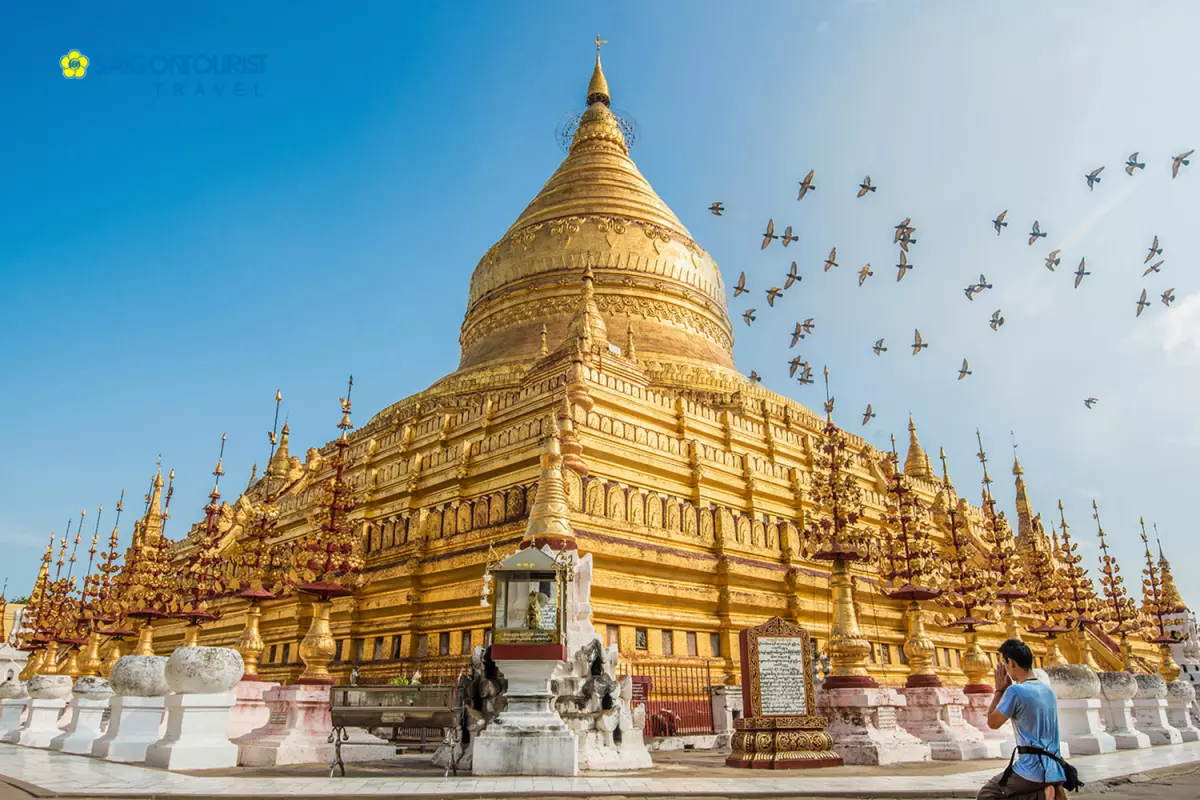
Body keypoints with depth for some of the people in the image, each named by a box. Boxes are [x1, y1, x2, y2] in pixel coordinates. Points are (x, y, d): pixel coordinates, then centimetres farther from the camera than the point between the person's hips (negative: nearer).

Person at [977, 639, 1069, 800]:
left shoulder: (1016, 691, -16)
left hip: (1032, 771, -8)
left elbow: (992, 723, -3)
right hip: (1055, 771, 8)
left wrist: (999, 690, 5)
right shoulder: (1048, 690, 10)